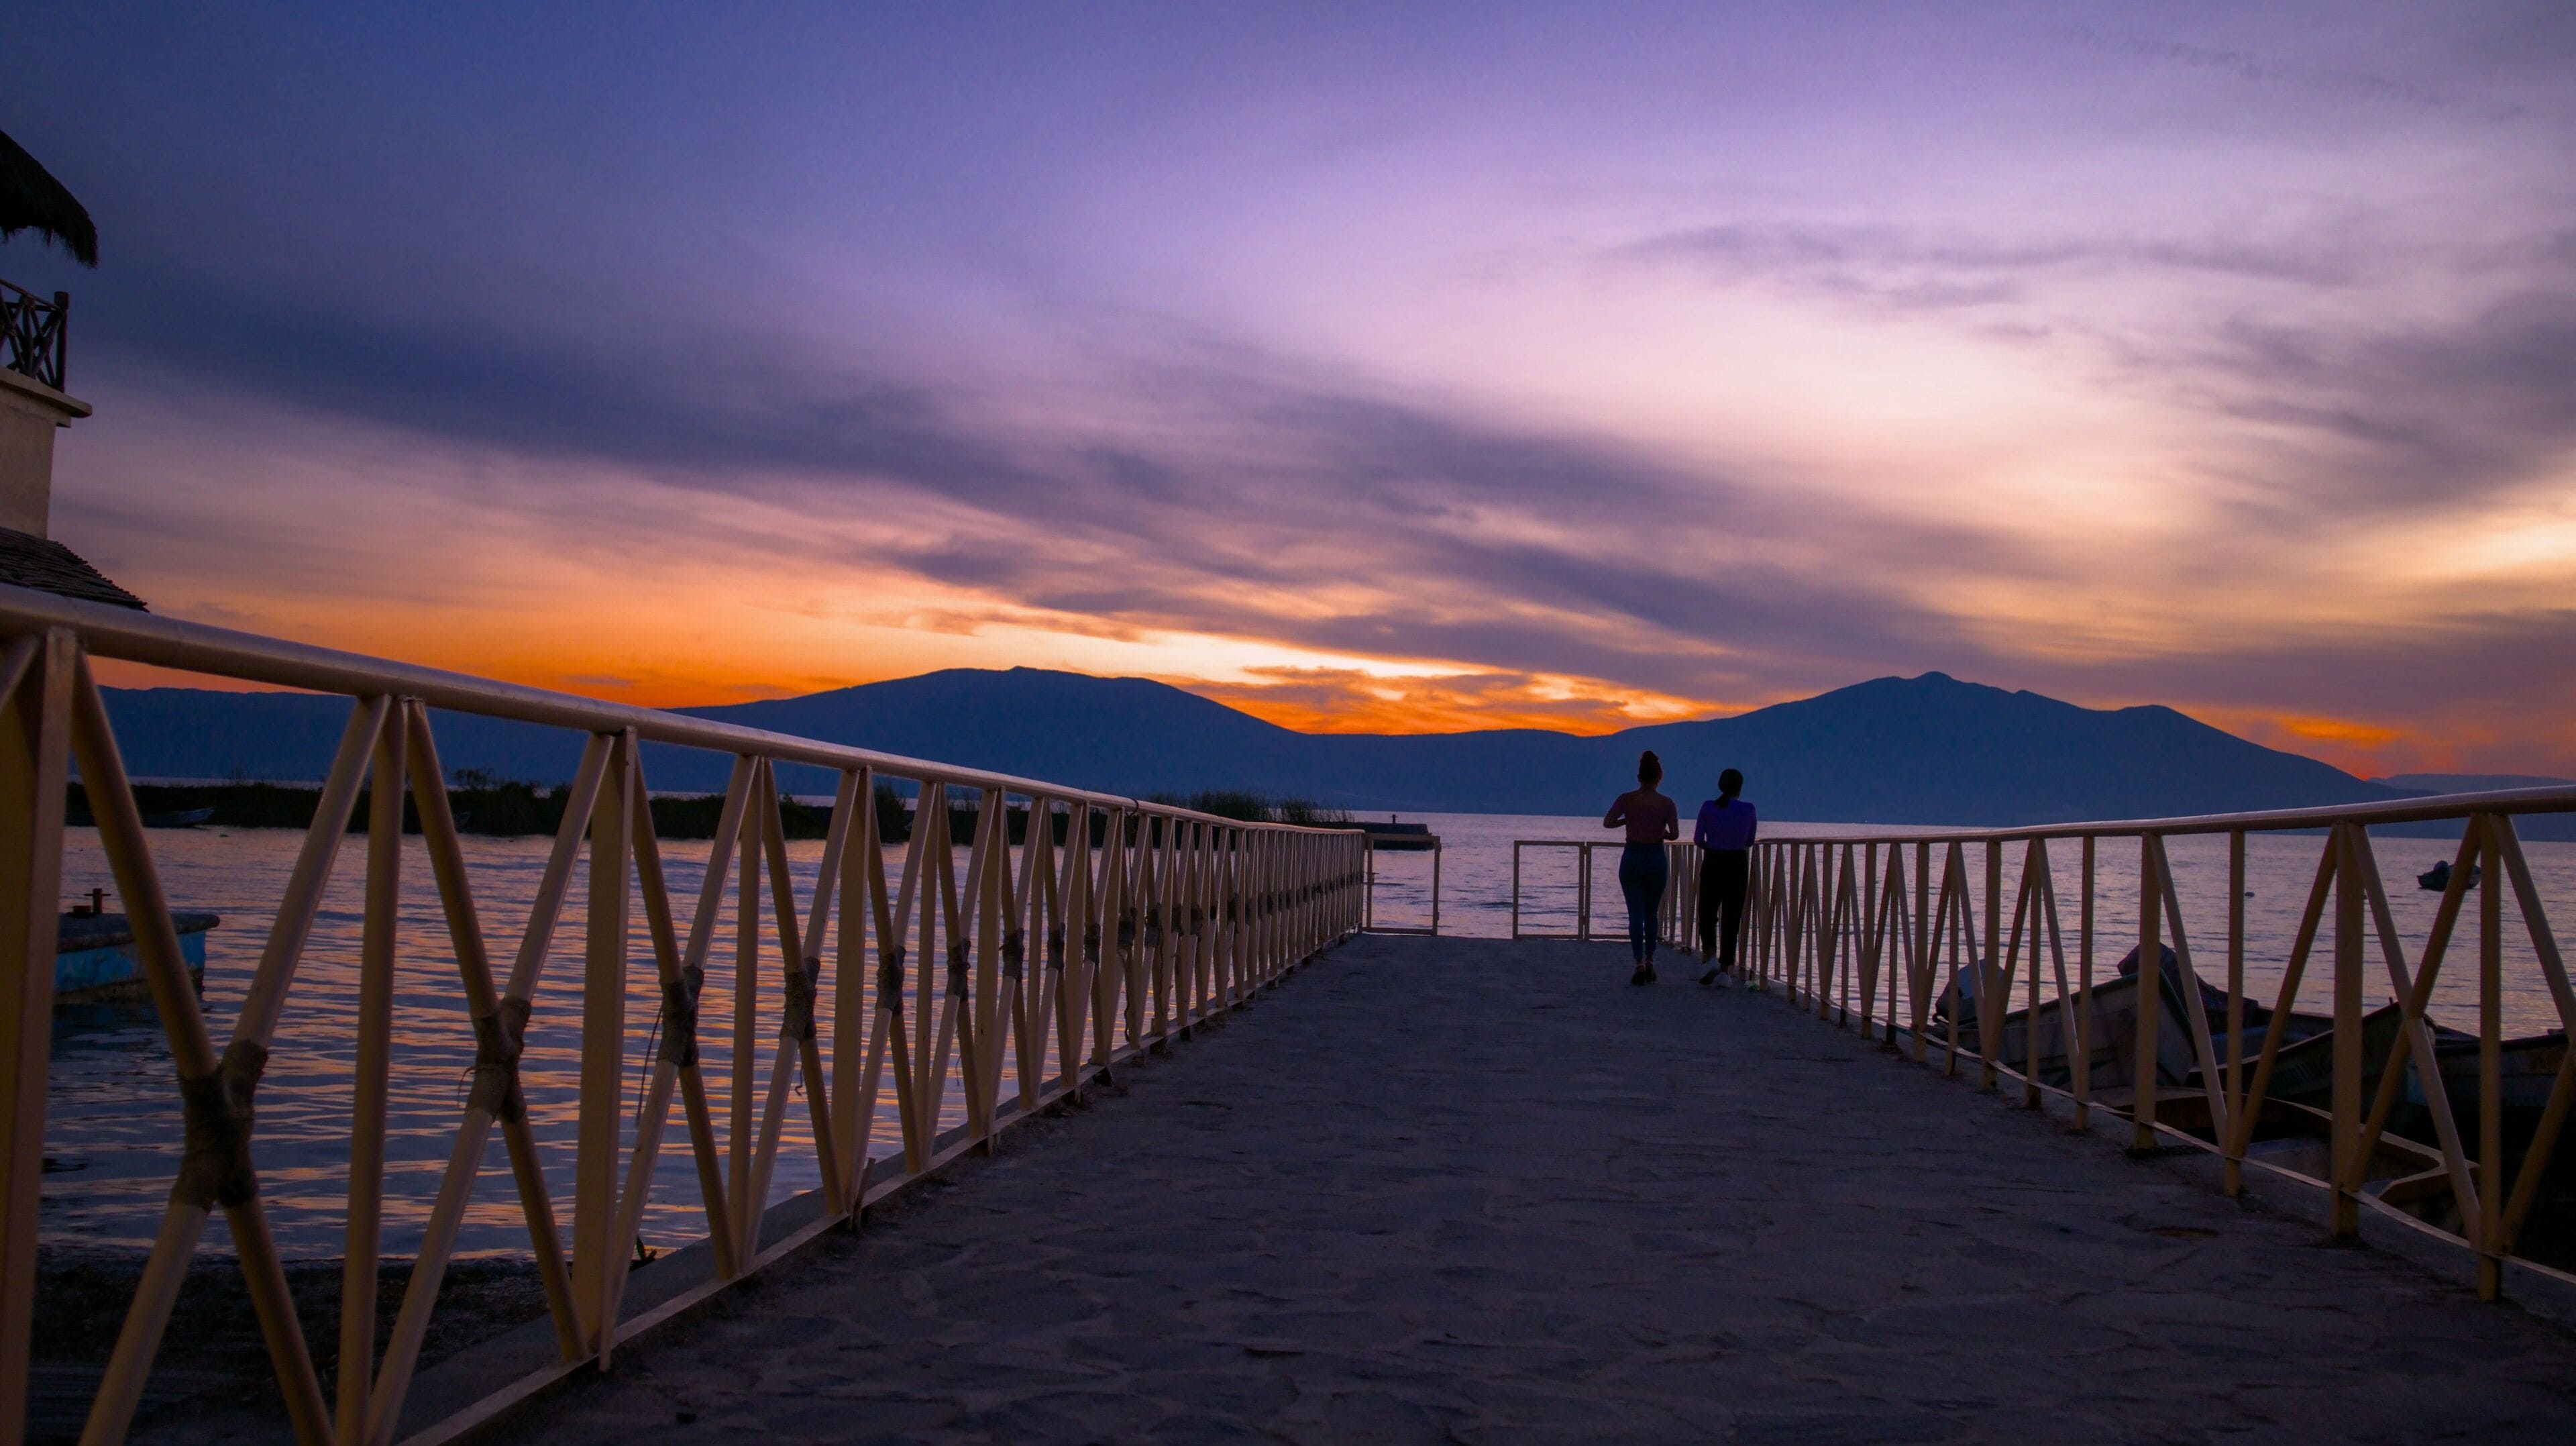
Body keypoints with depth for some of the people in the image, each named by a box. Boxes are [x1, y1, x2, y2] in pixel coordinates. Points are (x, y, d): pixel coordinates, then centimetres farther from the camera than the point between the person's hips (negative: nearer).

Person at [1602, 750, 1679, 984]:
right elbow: (1675, 834, -10)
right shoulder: (1666, 803, -5)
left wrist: (1628, 820, 6)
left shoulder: (1627, 799, -4)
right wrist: (1661, 834, 11)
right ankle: (1649, 961, 15)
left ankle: (1639, 964, -10)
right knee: (1650, 914, 18)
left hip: (1632, 858, 0)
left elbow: (1607, 822, -12)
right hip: (1656, 859, 0)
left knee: (1636, 914, 1)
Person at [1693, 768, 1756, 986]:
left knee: (1707, 914, 12)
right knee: (1731, 919, 6)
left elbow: (1697, 839, -4)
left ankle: (1711, 958, -11)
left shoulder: (1708, 807, -5)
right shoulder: (1748, 809, -5)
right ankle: (1725, 970, 3)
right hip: (1737, 865, 0)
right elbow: (1750, 842, 5)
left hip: (1712, 864, 0)